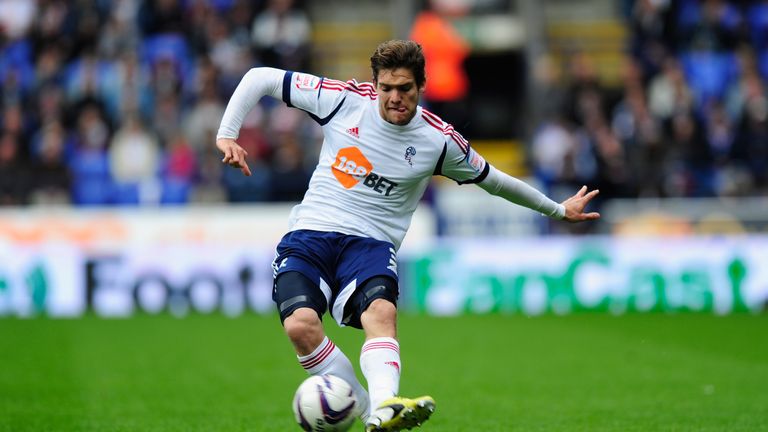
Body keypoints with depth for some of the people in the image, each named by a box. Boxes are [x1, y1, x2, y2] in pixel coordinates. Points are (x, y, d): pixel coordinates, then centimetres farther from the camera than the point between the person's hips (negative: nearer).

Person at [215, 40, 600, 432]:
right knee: (300, 323, -29)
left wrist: (556, 210, 26)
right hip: (309, 233, 0)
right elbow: (260, 78, 6)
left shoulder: (439, 140, 1)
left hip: (370, 242, 0)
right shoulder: (344, 100, -1)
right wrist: (226, 134, -4)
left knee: (382, 310, -35)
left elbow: (493, 180, 19)